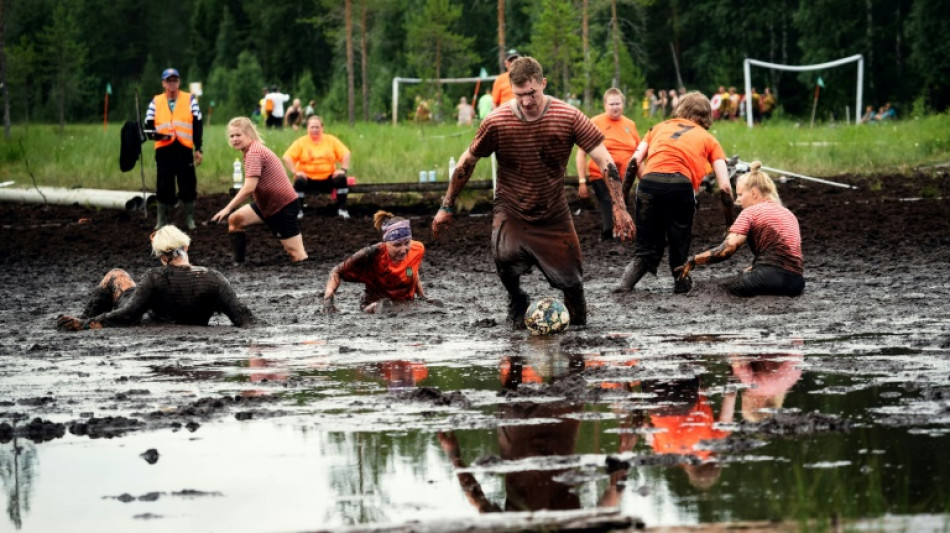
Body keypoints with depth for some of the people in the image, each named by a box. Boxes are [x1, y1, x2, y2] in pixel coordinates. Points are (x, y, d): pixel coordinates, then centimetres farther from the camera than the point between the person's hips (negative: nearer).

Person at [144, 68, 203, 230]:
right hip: (163, 150, 0)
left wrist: (198, 149, 1)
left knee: (188, 185, 2)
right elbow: (148, 126, 6)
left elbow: (197, 125, 6)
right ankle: (161, 221, 10)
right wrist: (157, 135, -16)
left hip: (184, 149, 0)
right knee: (164, 187, 1)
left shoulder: (190, 100, 7)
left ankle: (190, 220, 15)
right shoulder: (155, 102, 9)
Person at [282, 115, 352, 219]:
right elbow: (287, 157, -8)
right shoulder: (301, 142, 0)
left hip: (327, 178, 2)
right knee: (299, 181, -32)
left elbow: (345, 154, 4)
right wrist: (295, 172, -20)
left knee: (341, 178, -24)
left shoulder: (331, 140, 7)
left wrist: (343, 169, -11)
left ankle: (342, 209, -12)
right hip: (308, 178, -2)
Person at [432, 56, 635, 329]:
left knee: (571, 280, -2)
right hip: (511, 211, -1)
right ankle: (517, 302, 4)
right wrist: (447, 207, 2)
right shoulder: (496, 122, -16)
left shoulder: (568, 117, -15)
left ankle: (577, 314, 36)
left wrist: (619, 209, -21)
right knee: (505, 257, -30)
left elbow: (604, 161, -13)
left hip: (554, 212, 1)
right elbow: (467, 162, -1)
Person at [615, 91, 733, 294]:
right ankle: (681, 282, 26)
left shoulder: (660, 127, 30)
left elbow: (635, 160, 15)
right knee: (679, 240, 19)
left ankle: (627, 281, -3)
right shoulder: (708, 139, 24)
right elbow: (724, 185, 14)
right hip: (681, 183, -2)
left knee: (647, 246, 13)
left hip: (650, 180, 2)